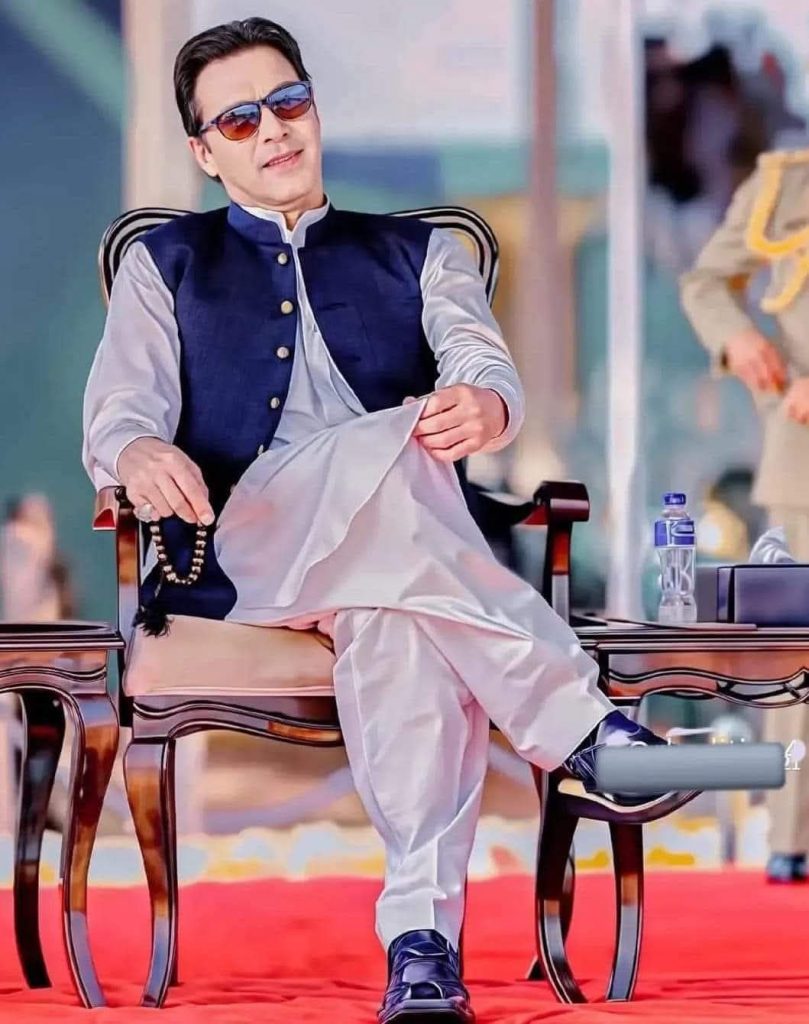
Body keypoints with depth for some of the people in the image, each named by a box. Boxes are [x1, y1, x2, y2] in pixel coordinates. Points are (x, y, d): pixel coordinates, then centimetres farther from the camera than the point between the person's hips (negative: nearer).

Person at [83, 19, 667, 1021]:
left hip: (404, 534, 1)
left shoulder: (419, 254, 26)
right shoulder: (165, 263, 25)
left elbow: (485, 370, 5)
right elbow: (121, 404, 7)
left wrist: (483, 405, -23)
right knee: (378, 456, -37)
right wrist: (138, 455, -21)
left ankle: (421, 935, -53)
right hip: (239, 546, -1)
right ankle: (579, 724, -43)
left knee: (398, 613, -40)